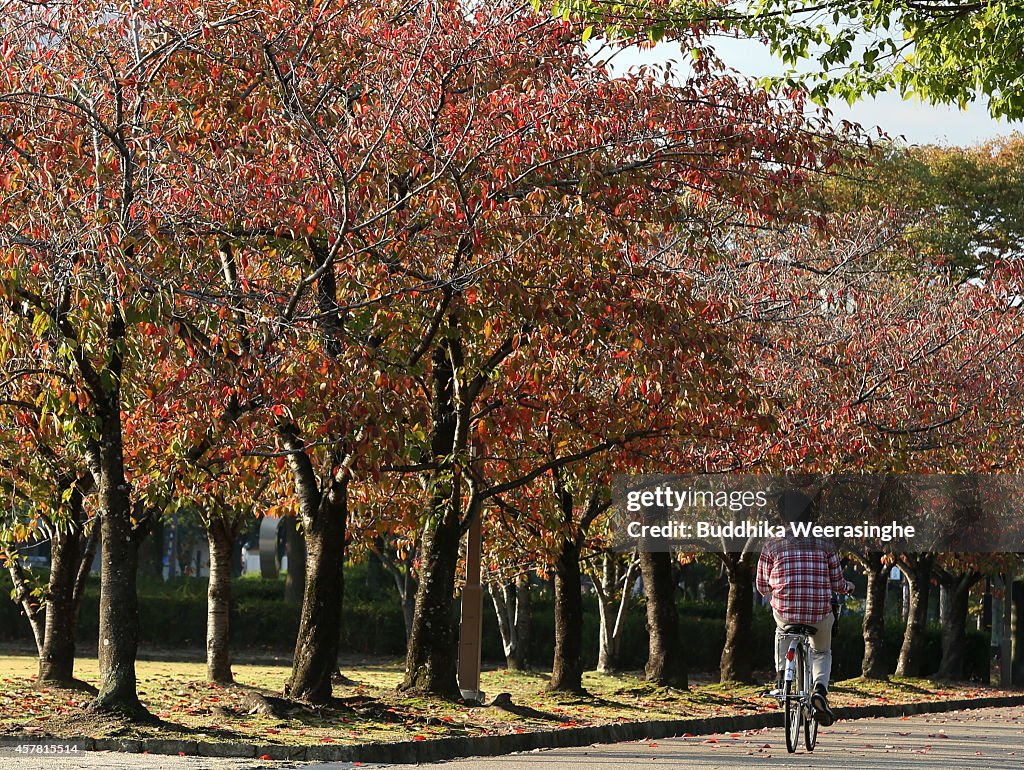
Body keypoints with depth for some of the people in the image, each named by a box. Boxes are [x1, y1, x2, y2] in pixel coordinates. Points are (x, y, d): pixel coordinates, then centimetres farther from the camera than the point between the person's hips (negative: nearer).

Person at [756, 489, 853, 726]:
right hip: (821, 614, 0)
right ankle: (820, 689, 0)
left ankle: (781, 674, 20)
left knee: (783, 629, 37)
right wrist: (848, 587, 30)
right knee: (822, 652, 28)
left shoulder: (772, 546, 3)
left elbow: (762, 587, 9)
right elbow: (837, 584, 7)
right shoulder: (824, 543, 4)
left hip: (784, 611, 0)